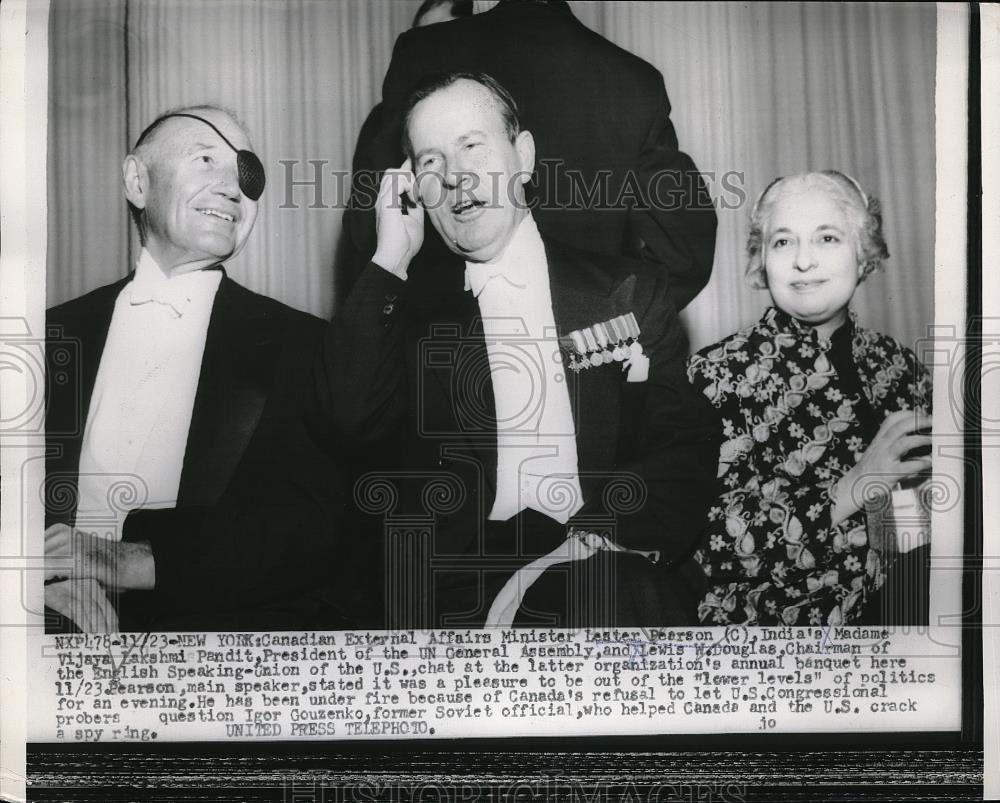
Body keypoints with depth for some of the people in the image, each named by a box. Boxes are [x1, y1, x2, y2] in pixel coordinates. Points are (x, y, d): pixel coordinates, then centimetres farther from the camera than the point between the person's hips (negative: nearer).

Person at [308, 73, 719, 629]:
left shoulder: (629, 291, 13)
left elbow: (683, 454, 4)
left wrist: (591, 544, -15)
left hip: (612, 579, 0)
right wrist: (391, 259, 1)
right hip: (455, 587, 0)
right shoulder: (409, 303, 16)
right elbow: (345, 426, -1)